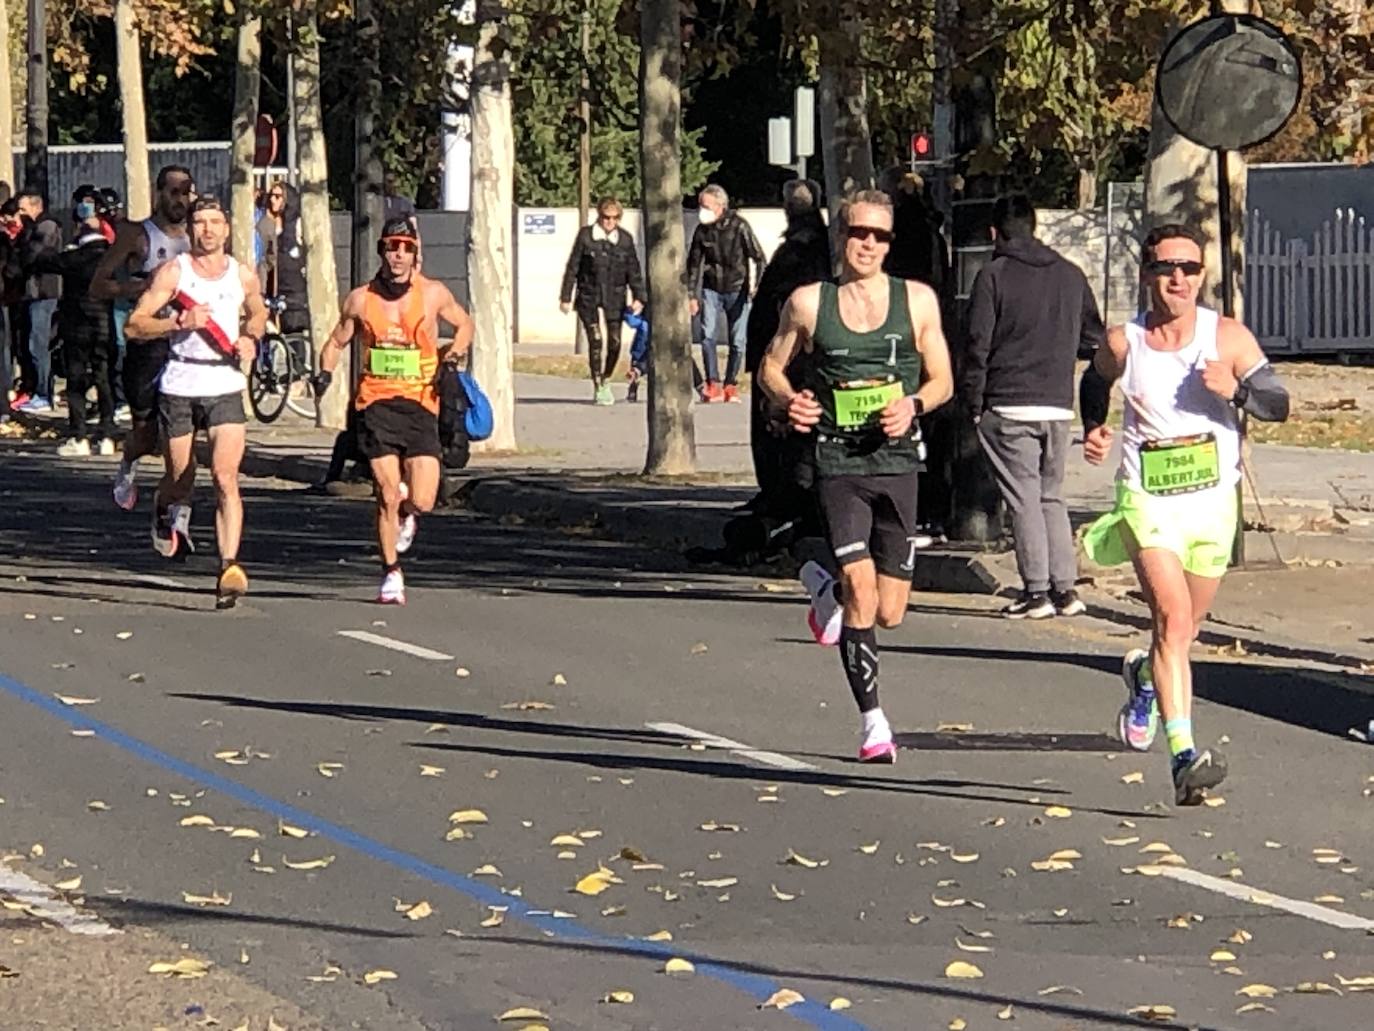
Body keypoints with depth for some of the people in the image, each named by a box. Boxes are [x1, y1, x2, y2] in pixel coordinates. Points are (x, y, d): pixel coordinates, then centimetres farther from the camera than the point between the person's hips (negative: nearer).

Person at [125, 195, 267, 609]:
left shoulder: (244, 276, 6)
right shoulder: (172, 272, -3)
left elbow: (258, 314, 27)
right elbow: (134, 325, -6)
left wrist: (250, 338, 6)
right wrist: (179, 321, -20)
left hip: (226, 385, 1)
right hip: (179, 384, -1)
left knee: (226, 477, -15)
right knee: (180, 479, 11)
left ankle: (229, 567, -20)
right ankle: (167, 512, 48)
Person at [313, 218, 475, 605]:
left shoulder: (433, 294, 2)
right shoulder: (361, 300, 4)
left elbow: (465, 325, 19)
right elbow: (336, 342, 16)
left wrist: (455, 351, -2)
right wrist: (325, 372, -4)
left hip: (420, 403, 0)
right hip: (376, 403, 0)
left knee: (422, 500, -9)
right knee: (387, 495, -7)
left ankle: (406, 514, 29)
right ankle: (391, 574, 10)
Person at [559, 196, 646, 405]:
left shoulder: (625, 239, 3)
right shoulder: (586, 235, -3)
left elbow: (633, 270, 8)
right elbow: (572, 267, 0)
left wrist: (638, 297, -1)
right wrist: (565, 297, -1)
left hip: (614, 296, 2)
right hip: (589, 296, -2)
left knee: (615, 341, -2)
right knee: (595, 340, -8)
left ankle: (606, 381, 20)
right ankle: (598, 388, 0)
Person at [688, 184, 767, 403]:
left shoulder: (739, 226, -11)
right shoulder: (702, 230, -1)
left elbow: (759, 258, -10)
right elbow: (694, 263, 9)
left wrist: (756, 285, -22)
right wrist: (692, 295, 6)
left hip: (737, 290, -2)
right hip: (711, 290, 2)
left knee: (737, 341, 0)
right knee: (708, 334, -14)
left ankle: (731, 385, 12)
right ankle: (712, 384, -9)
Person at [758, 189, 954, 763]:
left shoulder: (917, 300, 7)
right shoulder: (808, 303, 4)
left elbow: (942, 380, 11)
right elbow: (771, 366, 15)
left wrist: (913, 405, -10)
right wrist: (788, 400, -7)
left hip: (897, 462, 2)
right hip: (837, 462, -2)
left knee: (889, 613, 5)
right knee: (861, 590, -17)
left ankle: (825, 591, 40)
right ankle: (873, 723, -8)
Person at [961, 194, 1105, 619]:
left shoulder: (994, 275, -5)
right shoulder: (1071, 275, 9)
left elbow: (978, 344, -8)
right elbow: (1093, 341, 13)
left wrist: (973, 402, -1)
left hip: (1008, 405, -5)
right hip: (1059, 405, 5)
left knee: (1023, 497, -1)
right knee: (1051, 496, 15)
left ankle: (1037, 591, -4)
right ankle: (1065, 588, 9)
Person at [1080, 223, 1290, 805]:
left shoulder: (1227, 337, -5)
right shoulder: (1122, 343, -3)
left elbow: (1277, 404, -7)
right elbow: (1095, 382, 19)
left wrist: (1235, 389, -26)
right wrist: (1094, 429, 1)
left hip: (1213, 501, 2)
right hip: (1147, 501, -2)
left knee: (1183, 628, 18)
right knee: (1172, 618, -21)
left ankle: (1144, 676, 54)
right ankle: (1184, 757, -27)